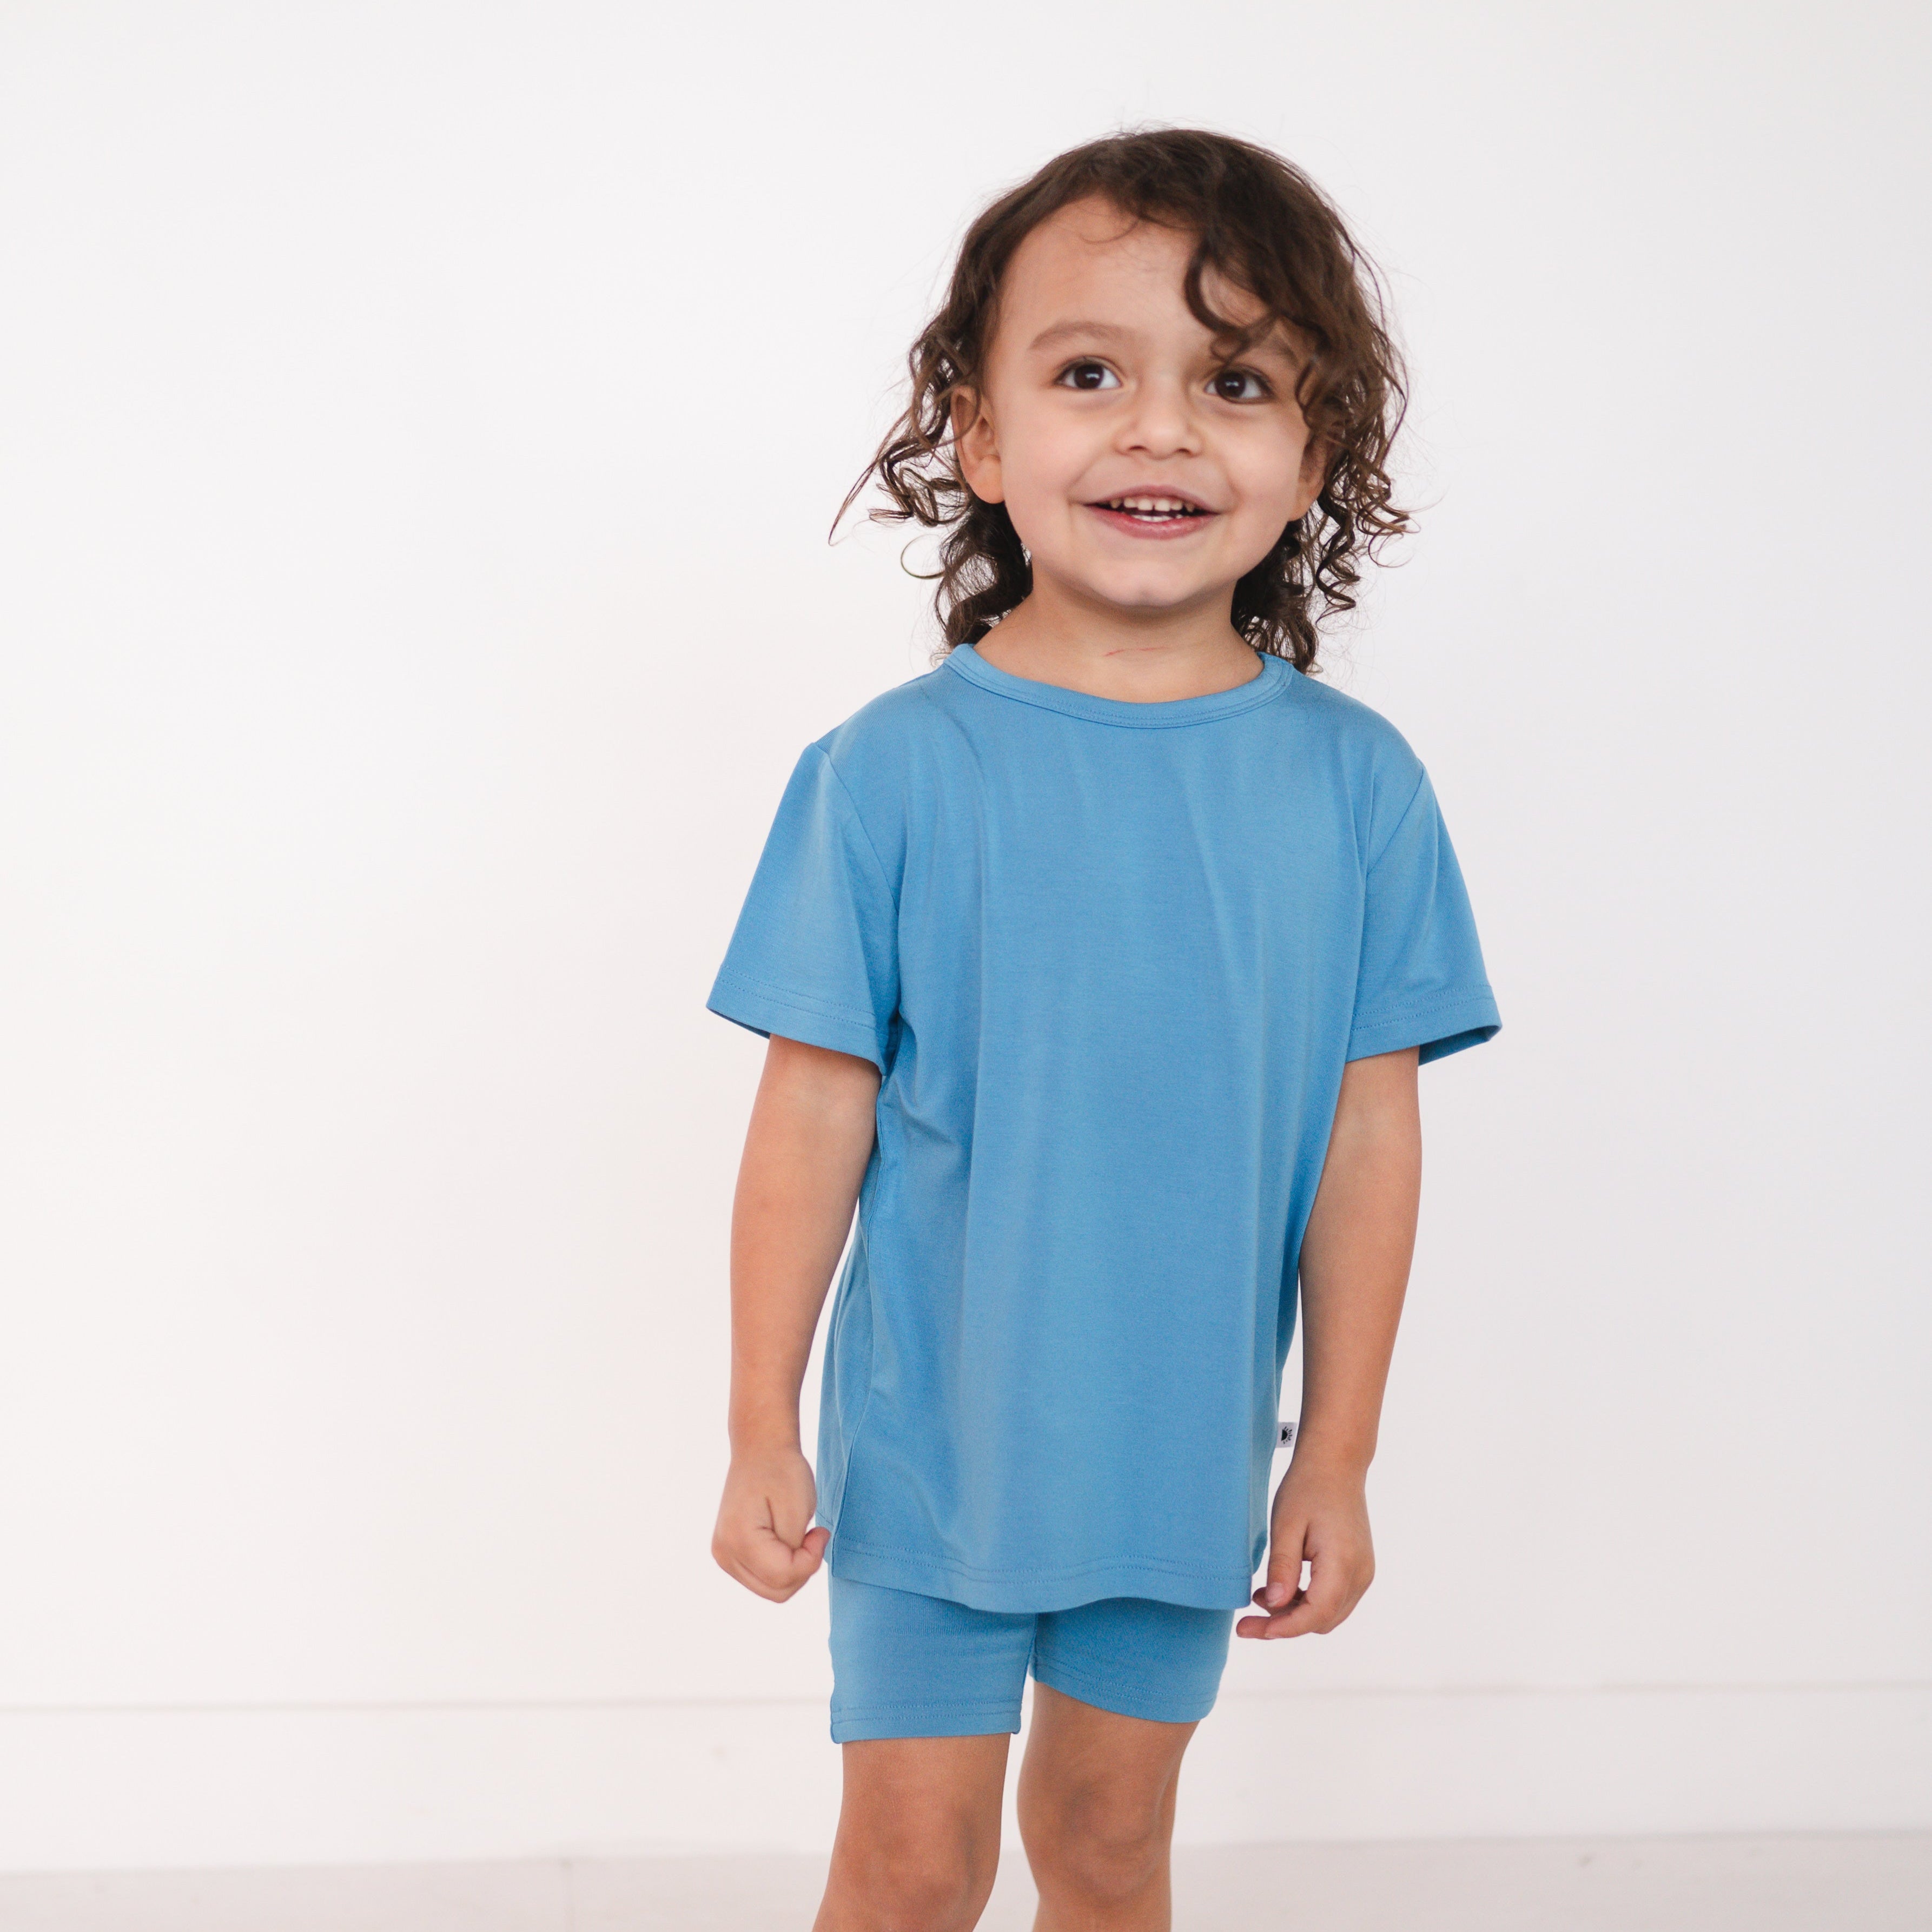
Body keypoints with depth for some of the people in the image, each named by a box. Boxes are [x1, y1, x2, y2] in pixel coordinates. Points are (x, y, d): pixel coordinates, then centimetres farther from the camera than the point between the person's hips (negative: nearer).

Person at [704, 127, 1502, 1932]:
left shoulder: (1354, 784, -6)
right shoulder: (890, 774, -13)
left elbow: (1368, 1132, -2)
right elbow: (815, 1115, -9)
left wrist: (1339, 1455, 0)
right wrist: (762, 1429, -6)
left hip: (1188, 1450, 2)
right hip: (933, 1443, -2)